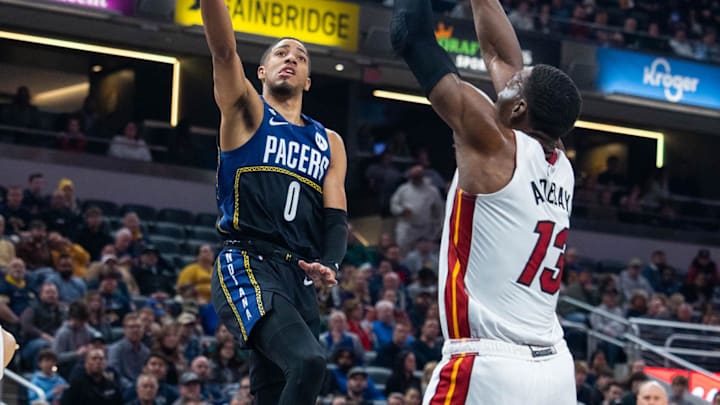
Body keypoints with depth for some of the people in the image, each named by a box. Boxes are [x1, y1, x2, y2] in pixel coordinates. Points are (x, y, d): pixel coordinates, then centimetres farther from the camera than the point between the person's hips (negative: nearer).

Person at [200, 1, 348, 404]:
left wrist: (330, 264, -10)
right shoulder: (246, 111, 8)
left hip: (301, 280, 6)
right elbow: (224, 49, -9)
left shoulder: (329, 142, 20)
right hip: (247, 268, -6)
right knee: (308, 360, -30)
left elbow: (336, 216, 10)